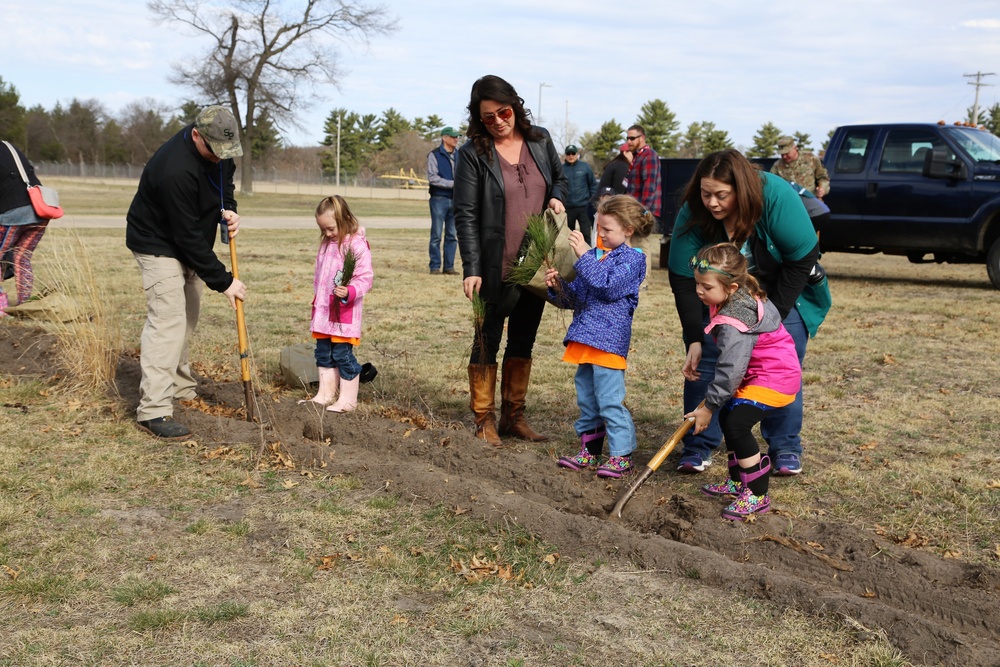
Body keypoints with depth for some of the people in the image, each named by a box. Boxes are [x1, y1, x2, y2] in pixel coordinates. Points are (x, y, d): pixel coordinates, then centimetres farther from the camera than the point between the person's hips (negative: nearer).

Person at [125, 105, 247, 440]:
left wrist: (228, 209, -9)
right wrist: (223, 281, -27)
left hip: (187, 243, 9)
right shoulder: (175, 170, -36)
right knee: (167, 319, -17)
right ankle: (153, 410, -17)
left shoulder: (219, 151, -10)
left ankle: (180, 388, 30)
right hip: (159, 245, -9)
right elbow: (188, 236, -32)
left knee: (187, 316, 15)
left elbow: (225, 178, 13)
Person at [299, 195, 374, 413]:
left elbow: (365, 278, -17)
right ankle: (325, 394, 23)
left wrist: (350, 292, -32)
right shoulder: (326, 244, 13)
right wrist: (316, 301, 24)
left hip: (344, 313, -8)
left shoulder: (358, 245, -13)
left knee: (343, 354, -4)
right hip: (323, 312, 8)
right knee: (323, 354, 13)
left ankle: (348, 399, 6)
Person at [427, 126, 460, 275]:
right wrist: (453, 184, -16)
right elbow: (432, 178, -11)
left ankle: (449, 266, 11)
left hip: (455, 200, 5)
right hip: (439, 199, -5)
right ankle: (435, 267, 4)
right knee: (436, 235, -1)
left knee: (452, 235, 5)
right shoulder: (434, 155, -2)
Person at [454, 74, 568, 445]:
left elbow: (559, 177, 21)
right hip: (495, 268, -5)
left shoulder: (539, 141, 5)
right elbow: (465, 215, -11)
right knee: (487, 340, 4)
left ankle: (513, 416, 25)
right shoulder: (473, 154, -9)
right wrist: (471, 270, -17)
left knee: (523, 340, 13)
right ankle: (484, 421, 15)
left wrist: (557, 198, -2)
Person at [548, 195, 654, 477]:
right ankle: (589, 449, 25)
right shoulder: (595, 254, 15)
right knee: (586, 398, 14)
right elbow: (576, 298, 18)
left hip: (608, 339, -8)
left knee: (609, 400, -7)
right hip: (585, 336, 8)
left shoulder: (632, 258, -4)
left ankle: (621, 455, 2)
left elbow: (609, 286, -20)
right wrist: (559, 287, -1)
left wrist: (584, 256, -19)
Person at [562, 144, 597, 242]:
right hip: (567, 208, 1)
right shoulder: (561, 169, 1)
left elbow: (593, 185, 4)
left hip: (584, 206, -1)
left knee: (586, 233, -3)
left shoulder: (585, 166, 1)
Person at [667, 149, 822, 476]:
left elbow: (803, 256, -24)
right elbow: (684, 280, -22)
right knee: (704, 365, -6)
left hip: (781, 293, -1)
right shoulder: (691, 216, -26)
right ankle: (698, 448, 5)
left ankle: (786, 449, 11)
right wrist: (695, 339, -26)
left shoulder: (777, 197, -32)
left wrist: (773, 315, -22)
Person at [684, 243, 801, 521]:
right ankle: (738, 482, 27)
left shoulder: (734, 321, -30)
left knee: (737, 424, -17)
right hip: (758, 373, 11)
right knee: (727, 417, 14)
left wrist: (708, 406, -19)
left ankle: (758, 495, -7)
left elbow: (730, 369, -28)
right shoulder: (741, 298, 0)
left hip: (774, 379, -11)